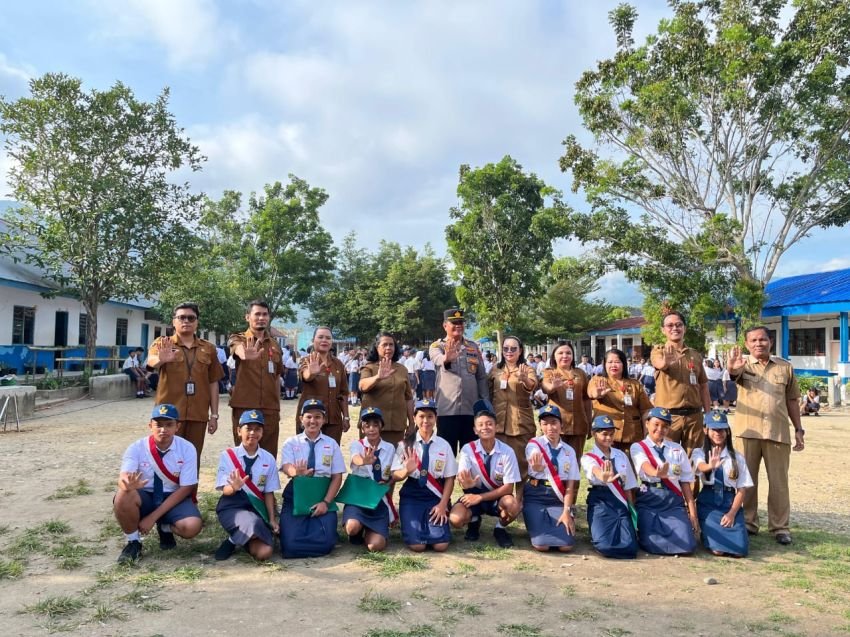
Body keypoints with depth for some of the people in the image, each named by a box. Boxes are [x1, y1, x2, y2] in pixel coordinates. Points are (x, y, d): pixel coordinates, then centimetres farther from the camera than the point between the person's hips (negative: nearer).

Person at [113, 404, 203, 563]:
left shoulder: (187, 449, -13)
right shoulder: (136, 448, -12)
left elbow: (186, 488, -13)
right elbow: (122, 479, -26)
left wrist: (153, 517, -19)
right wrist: (128, 484, -53)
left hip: (173, 499, 0)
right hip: (144, 498, 0)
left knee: (192, 526, -30)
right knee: (123, 496, -34)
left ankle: (165, 528, 9)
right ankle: (133, 542, -6)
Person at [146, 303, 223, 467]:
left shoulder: (208, 348, 9)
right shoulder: (162, 344, 1)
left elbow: (213, 383, 10)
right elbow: (151, 361, -21)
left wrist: (214, 414, 6)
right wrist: (161, 359, -45)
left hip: (198, 415, 3)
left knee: (193, 460, 9)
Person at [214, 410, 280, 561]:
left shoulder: (269, 459, 3)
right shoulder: (227, 455, -3)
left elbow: (269, 492, 5)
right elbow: (225, 490, -7)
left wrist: (272, 519, -4)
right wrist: (234, 487, -30)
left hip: (257, 508, 3)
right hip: (231, 508, -3)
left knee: (264, 552, -21)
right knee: (252, 522, -38)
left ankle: (234, 539, 11)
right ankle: (234, 539, -3)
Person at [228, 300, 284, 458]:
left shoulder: (275, 345, 12)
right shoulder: (238, 339, -2)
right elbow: (240, 351, -28)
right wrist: (246, 354, -52)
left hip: (270, 409, 4)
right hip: (244, 408, -4)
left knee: (269, 455, 6)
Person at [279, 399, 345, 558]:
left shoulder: (331, 444, 5)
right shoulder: (291, 442, 4)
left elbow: (337, 477, 2)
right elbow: (286, 467, -14)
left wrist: (326, 502, -12)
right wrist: (297, 473, -38)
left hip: (323, 499, 0)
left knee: (324, 543, -20)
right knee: (291, 545, -19)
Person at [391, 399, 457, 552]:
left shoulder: (444, 445, -1)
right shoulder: (406, 444, -3)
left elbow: (449, 478, 2)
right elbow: (395, 476, -4)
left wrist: (443, 504, -8)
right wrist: (407, 470, -26)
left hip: (435, 497, 1)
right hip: (411, 497, -1)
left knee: (440, 545, -13)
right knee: (417, 545, -14)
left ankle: (429, 525, 19)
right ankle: (413, 524, 19)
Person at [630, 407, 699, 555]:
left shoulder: (677, 449, 10)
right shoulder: (638, 447, 1)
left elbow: (685, 481, 8)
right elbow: (645, 465, -21)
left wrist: (692, 512, 1)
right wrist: (657, 473, -46)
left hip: (673, 501, 2)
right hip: (648, 501, -2)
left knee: (687, 546, -16)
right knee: (652, 545, -19)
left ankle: (664, 530, 17)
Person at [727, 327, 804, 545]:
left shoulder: (785, 367, 8)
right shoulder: (743, 364, 1)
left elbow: (792, 400, 14)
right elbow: (734, 373, -24)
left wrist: (799, 429, 10)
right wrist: (731, 368, -49)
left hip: (778, 432, 1)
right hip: (748, 432, -1)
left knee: (779, 481, 6)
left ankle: (780, 526, 16)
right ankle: (748, 523, 18)